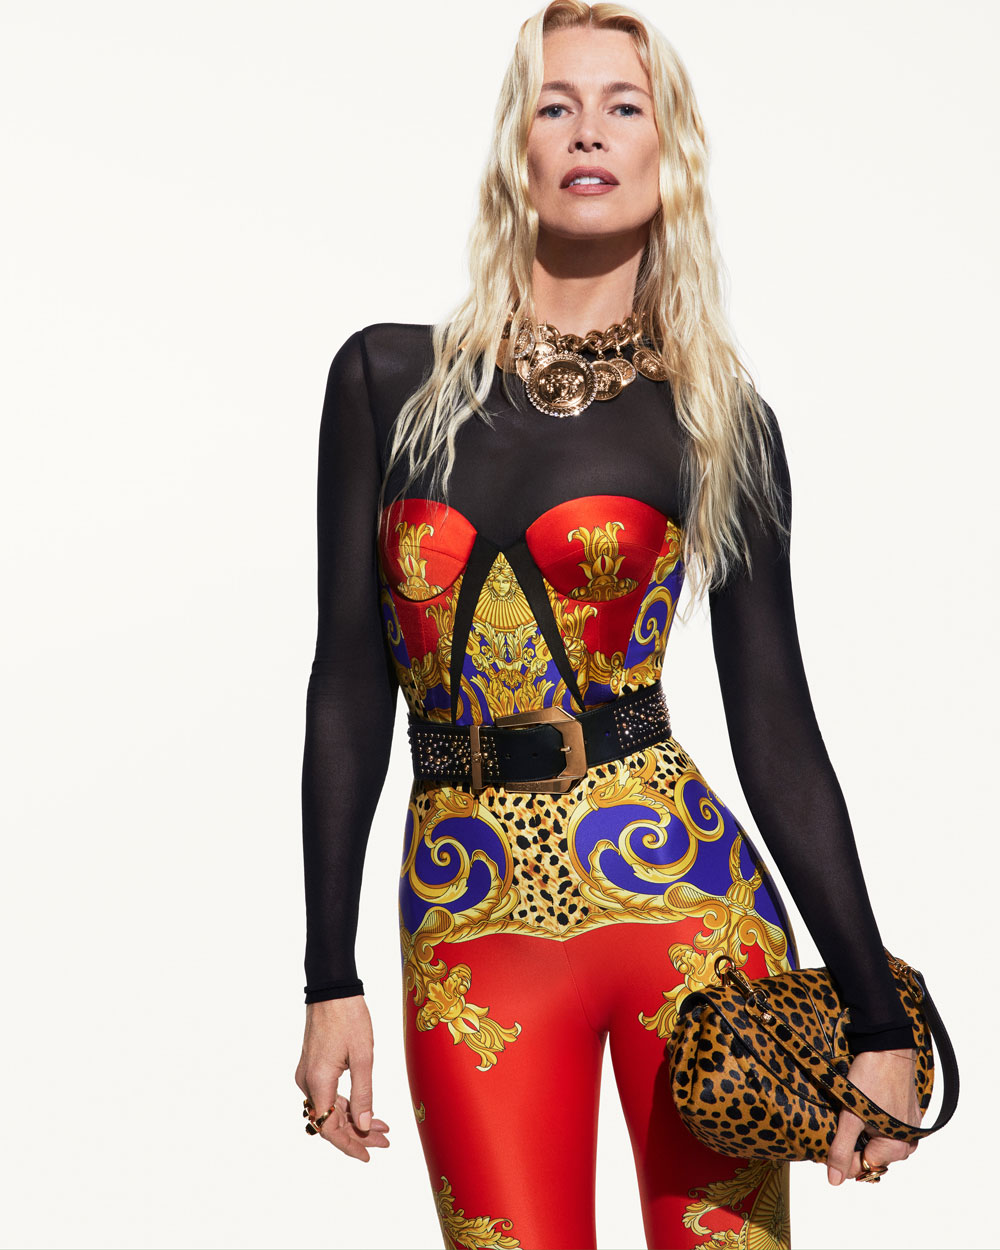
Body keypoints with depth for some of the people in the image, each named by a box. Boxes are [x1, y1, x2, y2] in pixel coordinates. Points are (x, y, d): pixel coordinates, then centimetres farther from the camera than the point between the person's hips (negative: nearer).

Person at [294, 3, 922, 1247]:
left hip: (681, 899, 0)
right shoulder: (388, 377, 5)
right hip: (467, 930, 1)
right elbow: (350, 686, 5)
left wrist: (878, 1018, 0)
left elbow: (775, 728, 3)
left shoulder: (720, 416, 4)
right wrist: (331, 981, 2)